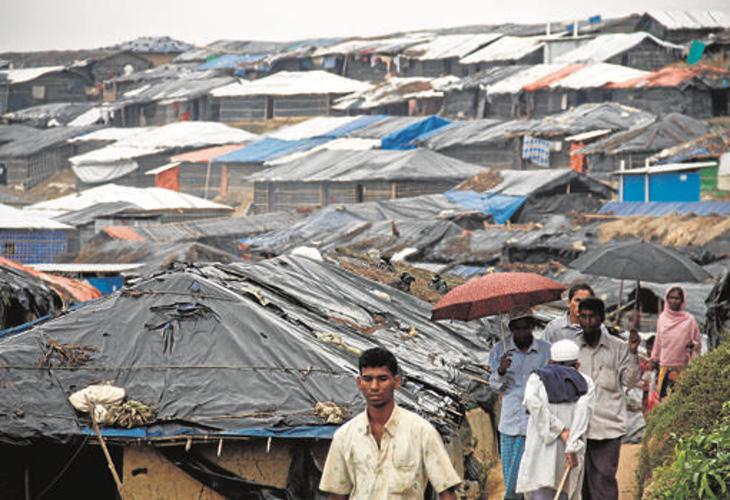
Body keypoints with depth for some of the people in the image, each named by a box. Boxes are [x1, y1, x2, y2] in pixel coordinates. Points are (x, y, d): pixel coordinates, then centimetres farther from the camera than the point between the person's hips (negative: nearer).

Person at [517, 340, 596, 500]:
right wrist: (572, 447, -16)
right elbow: (583, 409, -8)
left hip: (541, 450, -1)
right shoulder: (586, 383, 11)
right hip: (570, 455, 1)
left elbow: (533, 402, -11)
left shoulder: (538, 378, 11)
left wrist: (560, 430, -11)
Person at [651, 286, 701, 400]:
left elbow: (697, 341, 6)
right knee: (663, 394, -3)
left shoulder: (689, 320, -2)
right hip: (665, 364, 3)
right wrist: (655, 357, 21)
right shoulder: (663, 318, 8)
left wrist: (692, 344, -13)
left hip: (682, 366, -3)